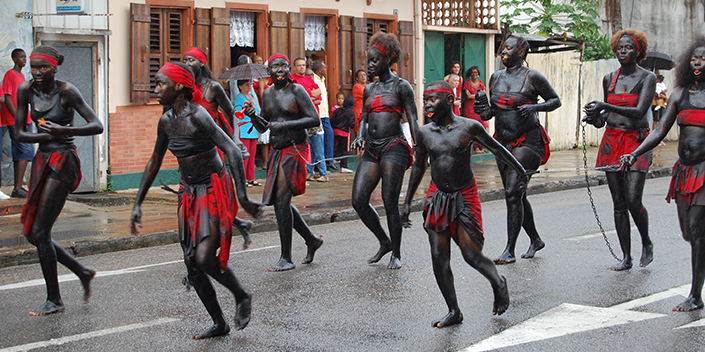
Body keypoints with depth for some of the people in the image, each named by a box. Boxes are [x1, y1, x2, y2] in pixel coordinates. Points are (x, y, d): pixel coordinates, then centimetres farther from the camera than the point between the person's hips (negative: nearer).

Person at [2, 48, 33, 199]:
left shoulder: (21, 76, 18)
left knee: (20, 154, 8)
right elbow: (7, 99, -14)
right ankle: (18, 188, -13)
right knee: (26, 152, -13)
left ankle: (18, 188, 10)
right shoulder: (10, 75, -8)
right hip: (14, 121, -9)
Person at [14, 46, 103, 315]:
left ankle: (54, 301, 5)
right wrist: (48, 135, -14)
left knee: (40, 233, -8)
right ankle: (82, 272, 23)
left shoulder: (66, 91, -11)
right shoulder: (26, 90, 4)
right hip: (42, 159, 7)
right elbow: (19, 134, 3)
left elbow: (97, 126, -15)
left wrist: (65, 131, -28)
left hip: (63, 161, -7)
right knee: (31, 232, 7)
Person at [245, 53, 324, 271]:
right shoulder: (267, 94, 13)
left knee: (282, 200, -14)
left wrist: (285, 124, -20)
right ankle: (312, 240, 27)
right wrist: (253, 117, -2)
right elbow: (263, 128, 19)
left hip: (295, 150, -7)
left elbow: (314, 120, -12)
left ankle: (286, 258, -7)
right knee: (279, 202, 8)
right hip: (276, 152, 7)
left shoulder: (296, 90, -6)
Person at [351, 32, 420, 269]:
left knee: (390, 203, -6)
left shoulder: (401, 86, 0)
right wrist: (360, 136, 1)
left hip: (394, 147, -6)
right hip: (371, 149, 6)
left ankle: (396, 254, 11)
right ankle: (384, 242, 18)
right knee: (358, 201, -2)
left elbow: (412, 120, -4)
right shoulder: (369, 89, 16)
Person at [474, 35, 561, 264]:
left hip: (528, 141, -7)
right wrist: (485, 111, -2)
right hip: (503, 143, 7)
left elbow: (555, 101, 1)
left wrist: (535, 107, -16)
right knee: (517, 195, 13)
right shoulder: (496, 78, 10)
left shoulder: (532, 77, -7)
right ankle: (535, 240, 32)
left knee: (512, 192, -16)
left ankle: (509, 251, -12)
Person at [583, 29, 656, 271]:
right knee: (618, 203, 3)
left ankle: (646, 244, 15)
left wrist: (605, 107, -25)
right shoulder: (609, 79, 11)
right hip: (611, 140, 5)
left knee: (633, 201, -12)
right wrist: (597, 119, 0)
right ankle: (626, 257, 10)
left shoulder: (647, 78, -3)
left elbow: (639, 111, -17)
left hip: (636, 141, -4)